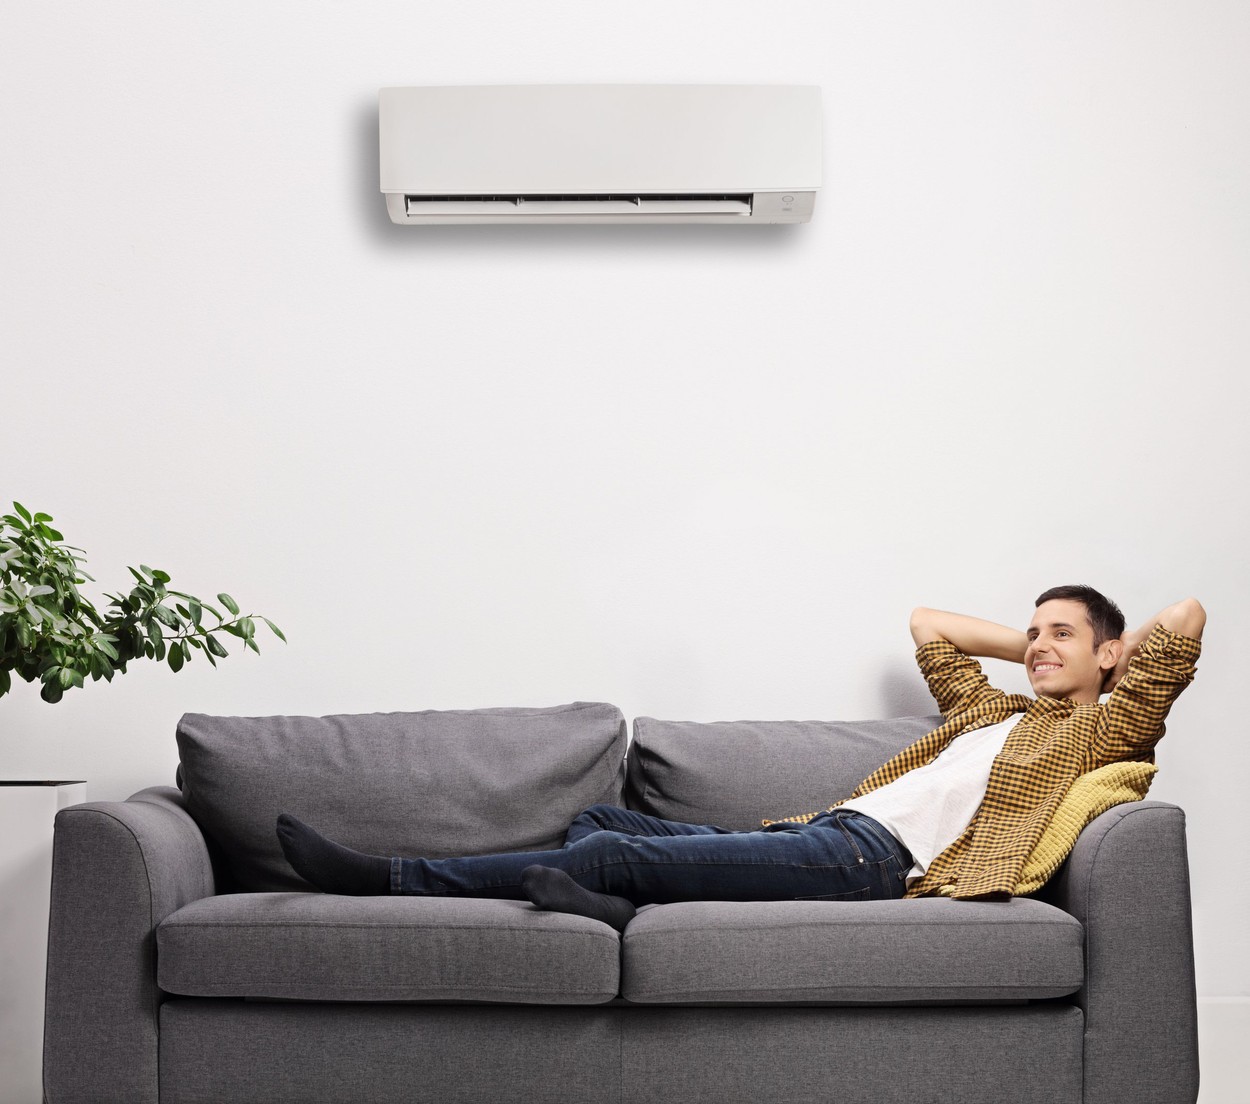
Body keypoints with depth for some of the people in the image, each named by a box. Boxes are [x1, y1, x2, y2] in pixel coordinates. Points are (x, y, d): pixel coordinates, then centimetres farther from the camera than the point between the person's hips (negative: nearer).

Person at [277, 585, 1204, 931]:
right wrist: (1028, 648, 36)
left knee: (613, 854, -16)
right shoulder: (996, 713, 30)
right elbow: (926, 621, 42)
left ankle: (390, 879, -12)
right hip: (822, 832, 10)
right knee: (601, 819, 4)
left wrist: (1112, 652, 16)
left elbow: (1186, 620, -1)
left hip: (869, 853, -10)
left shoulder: (1105, 731, 8)